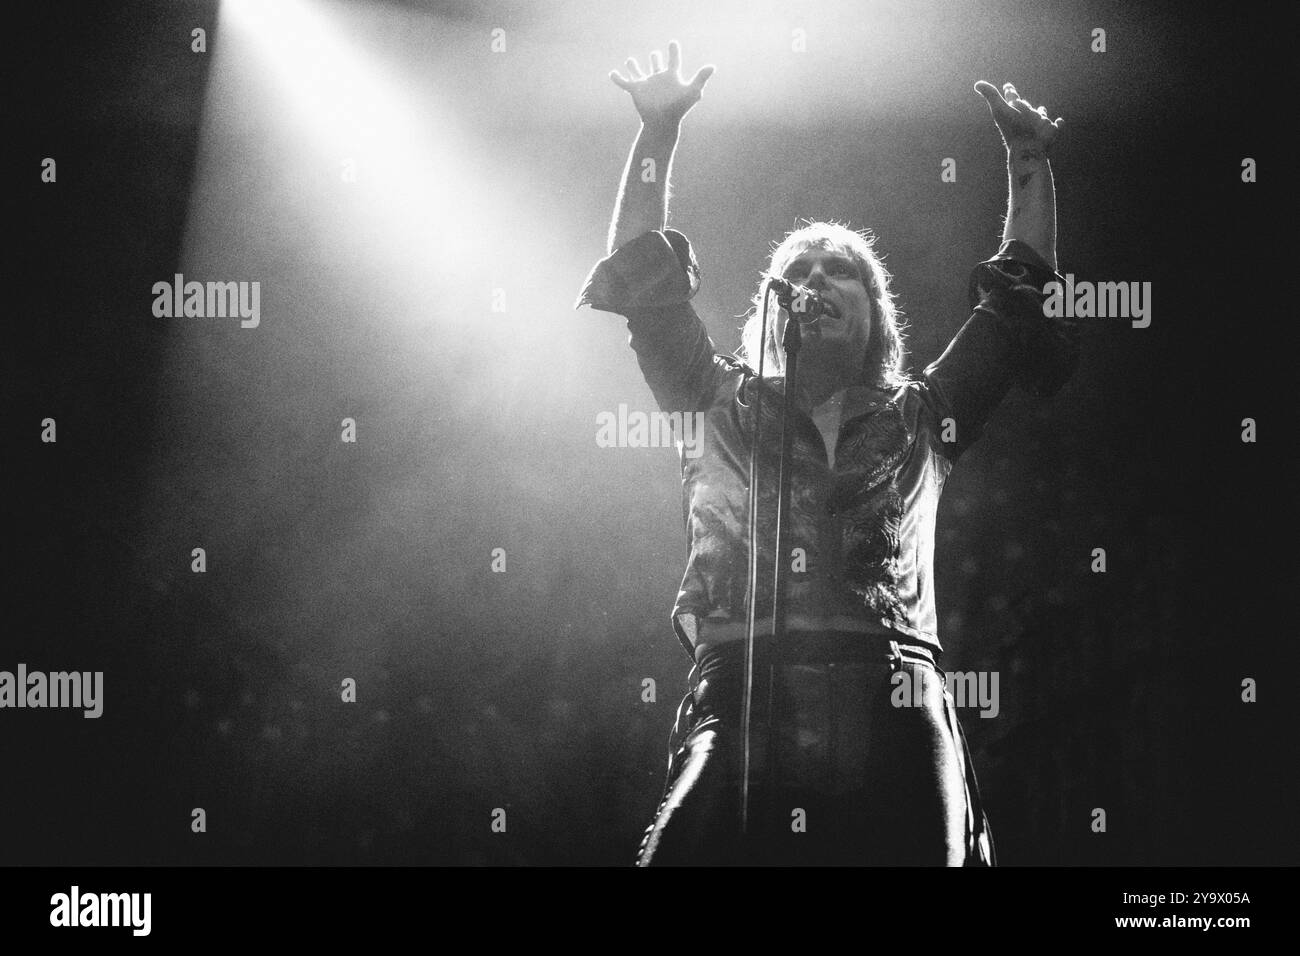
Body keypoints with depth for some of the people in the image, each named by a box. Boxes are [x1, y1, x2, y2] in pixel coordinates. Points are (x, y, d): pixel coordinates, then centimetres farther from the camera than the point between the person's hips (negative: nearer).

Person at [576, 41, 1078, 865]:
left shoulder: (921, 421, 22)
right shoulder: (728, 409, 21)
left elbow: (1020, 299, 27)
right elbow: (645, 282, 20)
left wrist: (1030, 162, 27)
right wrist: (659, 132, 16)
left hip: (895, 735, 1)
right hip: (739, 718, -1)